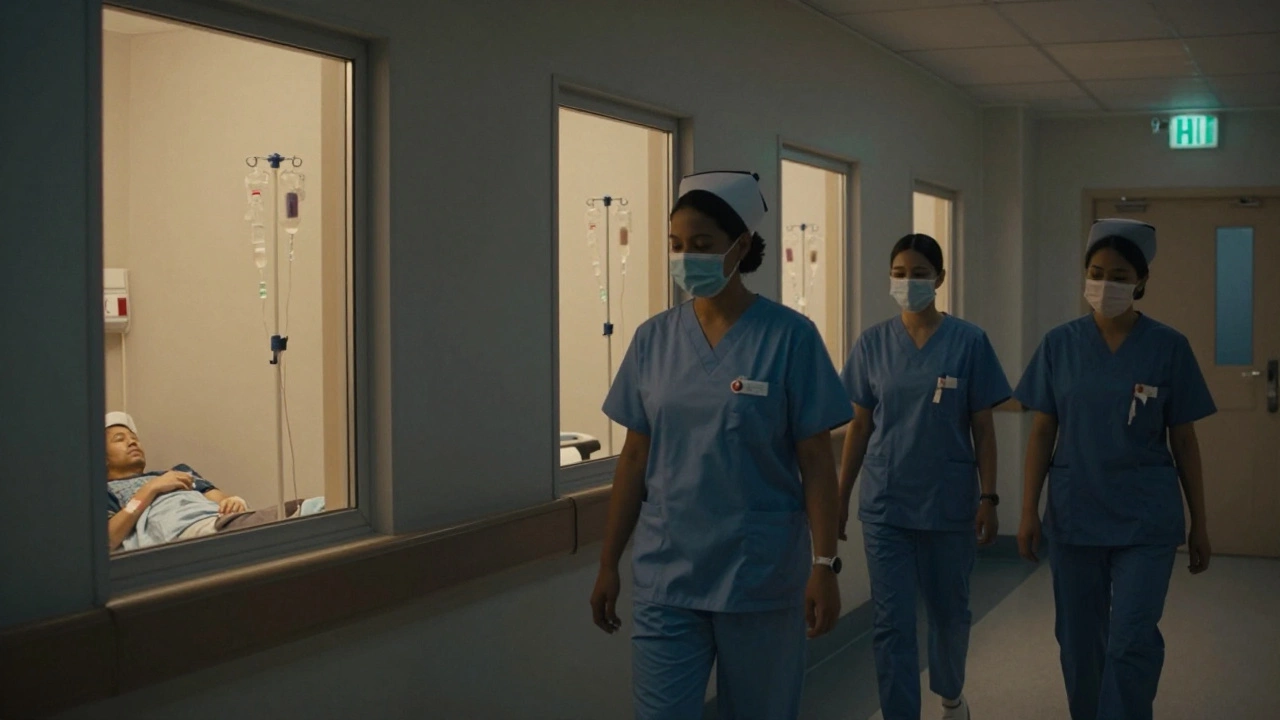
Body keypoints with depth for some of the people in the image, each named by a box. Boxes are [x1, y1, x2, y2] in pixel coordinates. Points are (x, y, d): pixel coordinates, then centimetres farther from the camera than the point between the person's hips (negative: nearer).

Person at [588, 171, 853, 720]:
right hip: (665, 578, 2)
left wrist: (824, 564, -10)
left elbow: (815, 459, -5)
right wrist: (609, 563, 8)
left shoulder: (790, 336, -6)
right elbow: (634, 458, 7)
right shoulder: (653, 339, 3)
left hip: (762, 577, -2)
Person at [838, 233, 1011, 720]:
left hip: (949, 503, 0)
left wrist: (989, 498, -6)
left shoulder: (969, 342, -4)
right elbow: (860, 426, 5)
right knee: (891, 622, -2)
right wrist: (840, 497, 5)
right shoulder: (872, 344, 0)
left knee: (949, 610, 17)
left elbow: (982, 427, -2)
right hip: (885, 504, 1)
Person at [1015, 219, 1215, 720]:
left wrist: (1199, 523, 2)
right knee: (1078, 641, 11)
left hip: (1146, 520, -2)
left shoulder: (1168, 347, -4)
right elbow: (1042, 432, 3)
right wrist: (1029, 510, -1)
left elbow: (1183, 441, 1)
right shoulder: (1060, 344, 0)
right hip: (1073, 516, 2)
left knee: (1131, 642, -7)